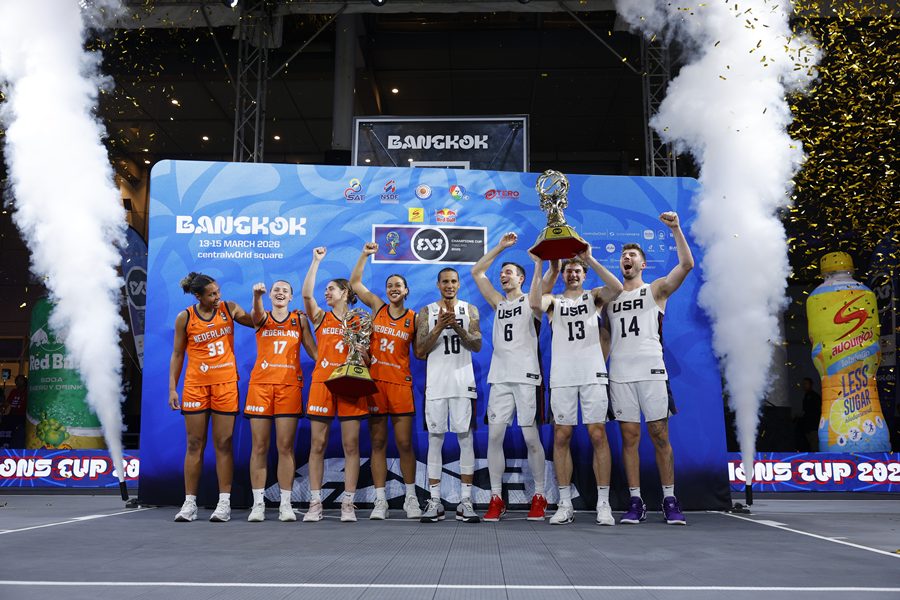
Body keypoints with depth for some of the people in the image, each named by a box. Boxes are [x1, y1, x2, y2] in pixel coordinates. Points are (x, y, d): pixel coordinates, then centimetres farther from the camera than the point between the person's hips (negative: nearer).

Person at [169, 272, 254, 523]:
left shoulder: (229, 308, 3)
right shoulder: (184, 318, 0)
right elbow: (177, 355, 5)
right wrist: (172, 388, 0)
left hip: (226, 383, 0)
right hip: (195, 384, 0)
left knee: (223, 444, 1)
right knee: (194, 444, 3)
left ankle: (224, 503, 5)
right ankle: (189, 503, 10)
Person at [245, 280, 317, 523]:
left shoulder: (300, 319, 13)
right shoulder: (262, 318, 10)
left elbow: (313, 350, 11)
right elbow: (256, 313, -14)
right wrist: (257, 295, -36)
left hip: (290, 385, 0)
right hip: (261, 384, 0)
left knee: (285, 446, -1)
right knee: (259, 446, 0)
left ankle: (285, 504, 4)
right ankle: (258, 503, 6)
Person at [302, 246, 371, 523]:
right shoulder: (321, 318, 11)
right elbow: (306, 294, -6)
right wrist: (316, 261, -5)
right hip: (322, 383, 1)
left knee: (351, 445, -1)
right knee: (317, 444, 0)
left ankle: (348, 504, 4)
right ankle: (315, 504, 6)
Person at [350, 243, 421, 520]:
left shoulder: (414, 318, 4)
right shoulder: (378, 307, 8)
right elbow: (354, 282, 11)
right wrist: (365, 255, 7)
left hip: (400, 383, -1)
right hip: (374, 381, 1)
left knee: (404, 443, 1)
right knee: (377, 442, 4)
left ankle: (411, 498, 14)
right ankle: (380, 500, 10)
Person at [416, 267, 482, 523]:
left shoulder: (469, 310, 8)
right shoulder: (426, 312, 7)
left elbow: (477, 345, -1)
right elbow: (419, 351, 0)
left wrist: (457, 326, -17)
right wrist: (438, 328, -13)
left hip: (463, 382, 0)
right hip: (436, 383, 0)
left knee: (466, 439, -1)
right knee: (435, 439, 1)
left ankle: (465, 502, 4)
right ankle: (434, 502, 7)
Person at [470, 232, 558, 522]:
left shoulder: (532, 300, 7)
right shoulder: (498, 303, 19)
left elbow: (553, 272, -7)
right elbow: (477, 271, 17)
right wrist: (501, 246, 14)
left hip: (527, 376, -4)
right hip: (500, 377, 4)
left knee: (531, 437, -2)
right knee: (494, 435, -3)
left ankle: (539, 496, 9)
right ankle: (496, 498, 3)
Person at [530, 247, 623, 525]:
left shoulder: (594, 296, 12)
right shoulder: (553, 300, 13)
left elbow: (617, 289, -10)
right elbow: (535, 303, -11)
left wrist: (590, 260, -16)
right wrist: (539, 265, -13)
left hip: (592, 374, -1)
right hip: (562, 376, 1)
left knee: (598, 435, -4)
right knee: (561, 437, 1)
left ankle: (603, 504, 2)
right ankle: (565, 504, 7)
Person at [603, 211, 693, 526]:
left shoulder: (656, 290, 8)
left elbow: (687, 264, -6)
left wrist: (676, 229, -13)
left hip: (651, 370, -3)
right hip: (620, 374, 3)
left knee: (659, 435, -1)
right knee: (629, 437, 2)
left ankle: (670, 500, 7)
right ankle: (635, 502, 6)